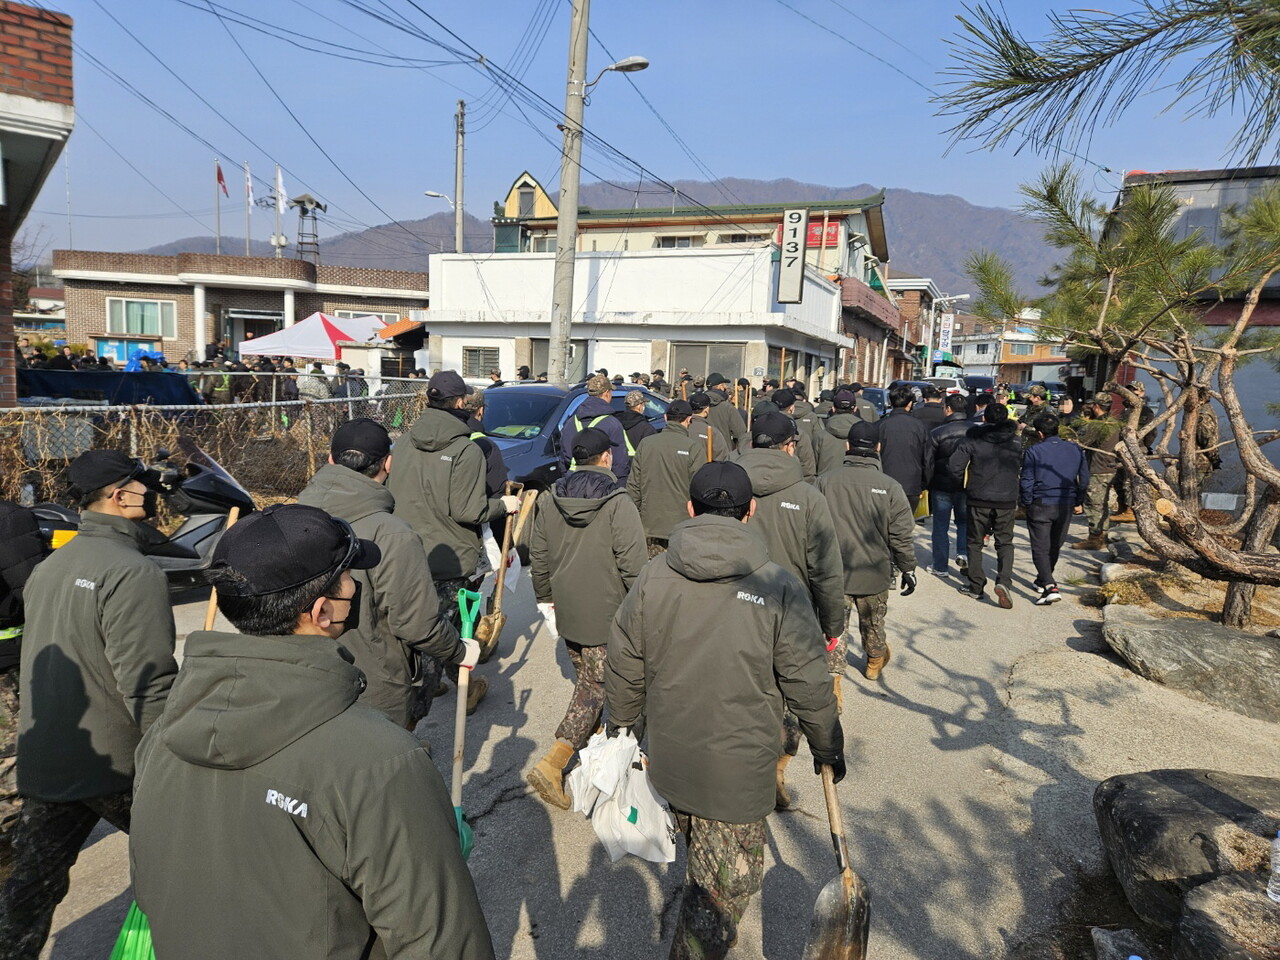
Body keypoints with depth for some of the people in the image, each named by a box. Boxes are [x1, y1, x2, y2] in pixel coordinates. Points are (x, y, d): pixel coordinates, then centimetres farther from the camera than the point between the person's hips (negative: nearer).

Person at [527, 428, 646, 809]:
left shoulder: (549, 502, 2)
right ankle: (552, 764, -6)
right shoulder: (618, 504, -16)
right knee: (595, 687, 1)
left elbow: (538, 559, 10)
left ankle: (590, 735, 39)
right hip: (606, 614, -6)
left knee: (585, 679, 24)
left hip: (566, 610, 6)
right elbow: (634, 564, -19)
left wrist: (546, 597, 24)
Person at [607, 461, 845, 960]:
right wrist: (828, 748, 6)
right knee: (724, 886, 13)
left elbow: (623, 671, 0)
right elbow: (809, 685, -11)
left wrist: (622, 724, 18)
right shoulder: (779, 586, -18)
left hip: (669, 758, 5)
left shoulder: (652, 577, -9)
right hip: (738, 769, -5)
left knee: (699, 855, 32)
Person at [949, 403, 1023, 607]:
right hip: (1006, 500, 2)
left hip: (979, 500, -2)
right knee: (1005, 543, 11)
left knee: (975, 542, 12)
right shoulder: (1016, 443, 4)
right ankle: (1004, 581, -10)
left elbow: (954, 466, -11)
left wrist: (967, 477, 8)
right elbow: (1022, 468, 9)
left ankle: (976, 586, 15)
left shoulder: (973, 441, -6)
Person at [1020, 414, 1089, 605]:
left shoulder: (1034, 451, -10)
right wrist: (1078, 502, 21)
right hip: (1066, 505, 5)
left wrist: (1026, 503, 4)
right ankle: (1043, 580, 37)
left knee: (1040, 548, -2)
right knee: (1055, 546, 20)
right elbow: (1084, 478, 11)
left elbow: (1026, 482, -10)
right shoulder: (1075, 450, 4)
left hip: (1040, 505, -5)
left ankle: (1050, 586, -17)